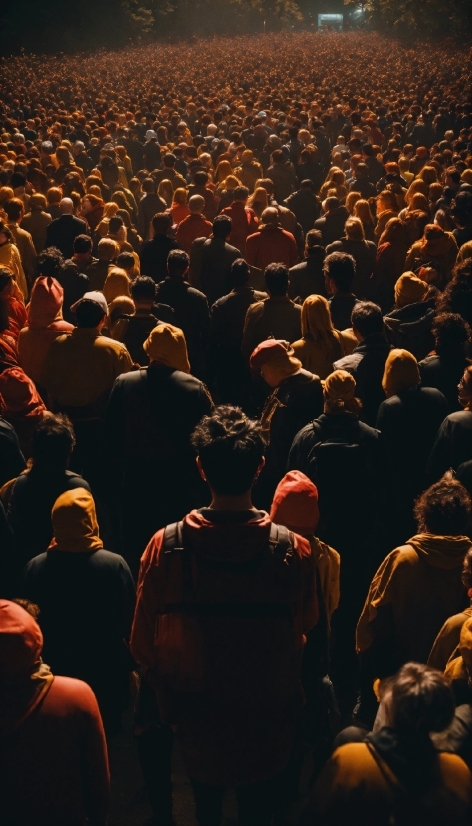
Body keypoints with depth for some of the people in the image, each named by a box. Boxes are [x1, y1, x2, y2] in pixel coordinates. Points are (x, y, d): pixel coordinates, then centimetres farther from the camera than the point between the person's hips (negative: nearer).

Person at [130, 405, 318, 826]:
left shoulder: (165, 547, -24)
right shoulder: (293, 551, -26)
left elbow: (144, 643, -12)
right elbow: (305, 633, -11)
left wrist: (169, 696, 6)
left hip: (197, 717, 1)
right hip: (267, 725, -1)